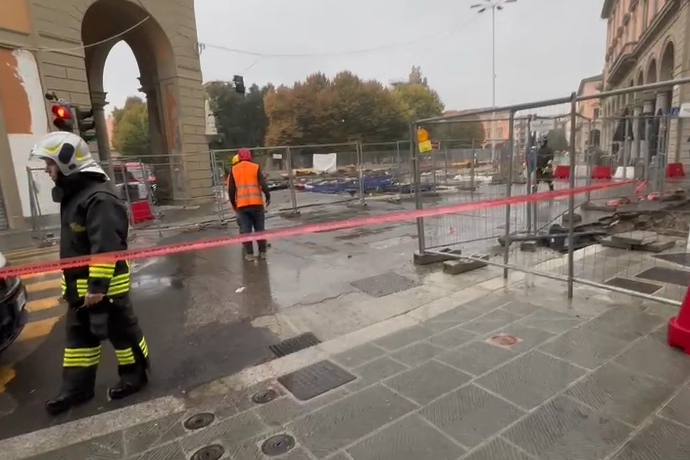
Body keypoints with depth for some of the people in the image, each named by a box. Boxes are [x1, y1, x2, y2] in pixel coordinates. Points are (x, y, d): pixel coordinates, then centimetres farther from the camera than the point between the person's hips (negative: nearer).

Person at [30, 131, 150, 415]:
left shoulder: (99, 198, -22)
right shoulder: (72, 194, 12)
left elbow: (106, 248, -26)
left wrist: (97, 285, -26)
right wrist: (73, 284, 23)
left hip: (104, 285, -10)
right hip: (80, 285, 10)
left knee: (121, 330, 6)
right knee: (79, 335, 17)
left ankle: (135, 376, 24)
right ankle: (77, 388, 31)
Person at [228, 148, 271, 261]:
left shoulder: (233, 170, 7)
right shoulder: (256, 167, 1)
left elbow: (231, 189, 7)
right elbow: (263, 184, -4)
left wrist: (233, 203, 19)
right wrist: (268, 196, 10)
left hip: (241, 204, 1)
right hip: (256, 203, -1)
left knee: (245, 230, 6)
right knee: (260, 228, 9)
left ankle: (249, 254, 8)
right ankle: (262, 252, 12)